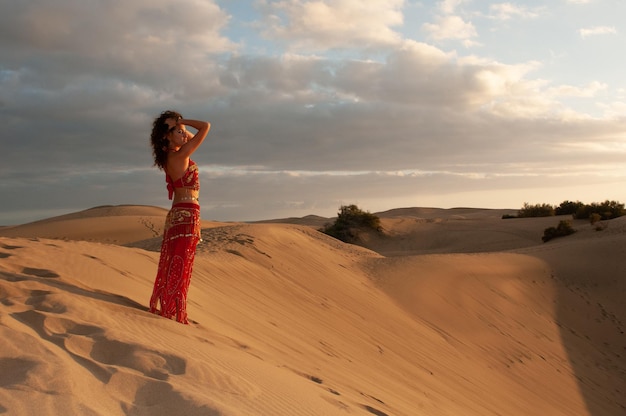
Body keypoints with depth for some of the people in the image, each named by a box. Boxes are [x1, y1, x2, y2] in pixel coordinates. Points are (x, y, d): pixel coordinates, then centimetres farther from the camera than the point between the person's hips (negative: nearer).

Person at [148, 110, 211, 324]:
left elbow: (194, 136, 26)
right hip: (186, 215, -9)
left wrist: (179, 124, 10)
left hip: (177, 215, 9)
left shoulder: (170, 156, 10)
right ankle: (174, 313, 2)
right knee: (180, 266, -3)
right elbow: (206, 127, -16)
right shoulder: (180, 155, -14)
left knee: (171, 265, 15)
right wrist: (181, 122, -6)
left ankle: (159, 306, 23)